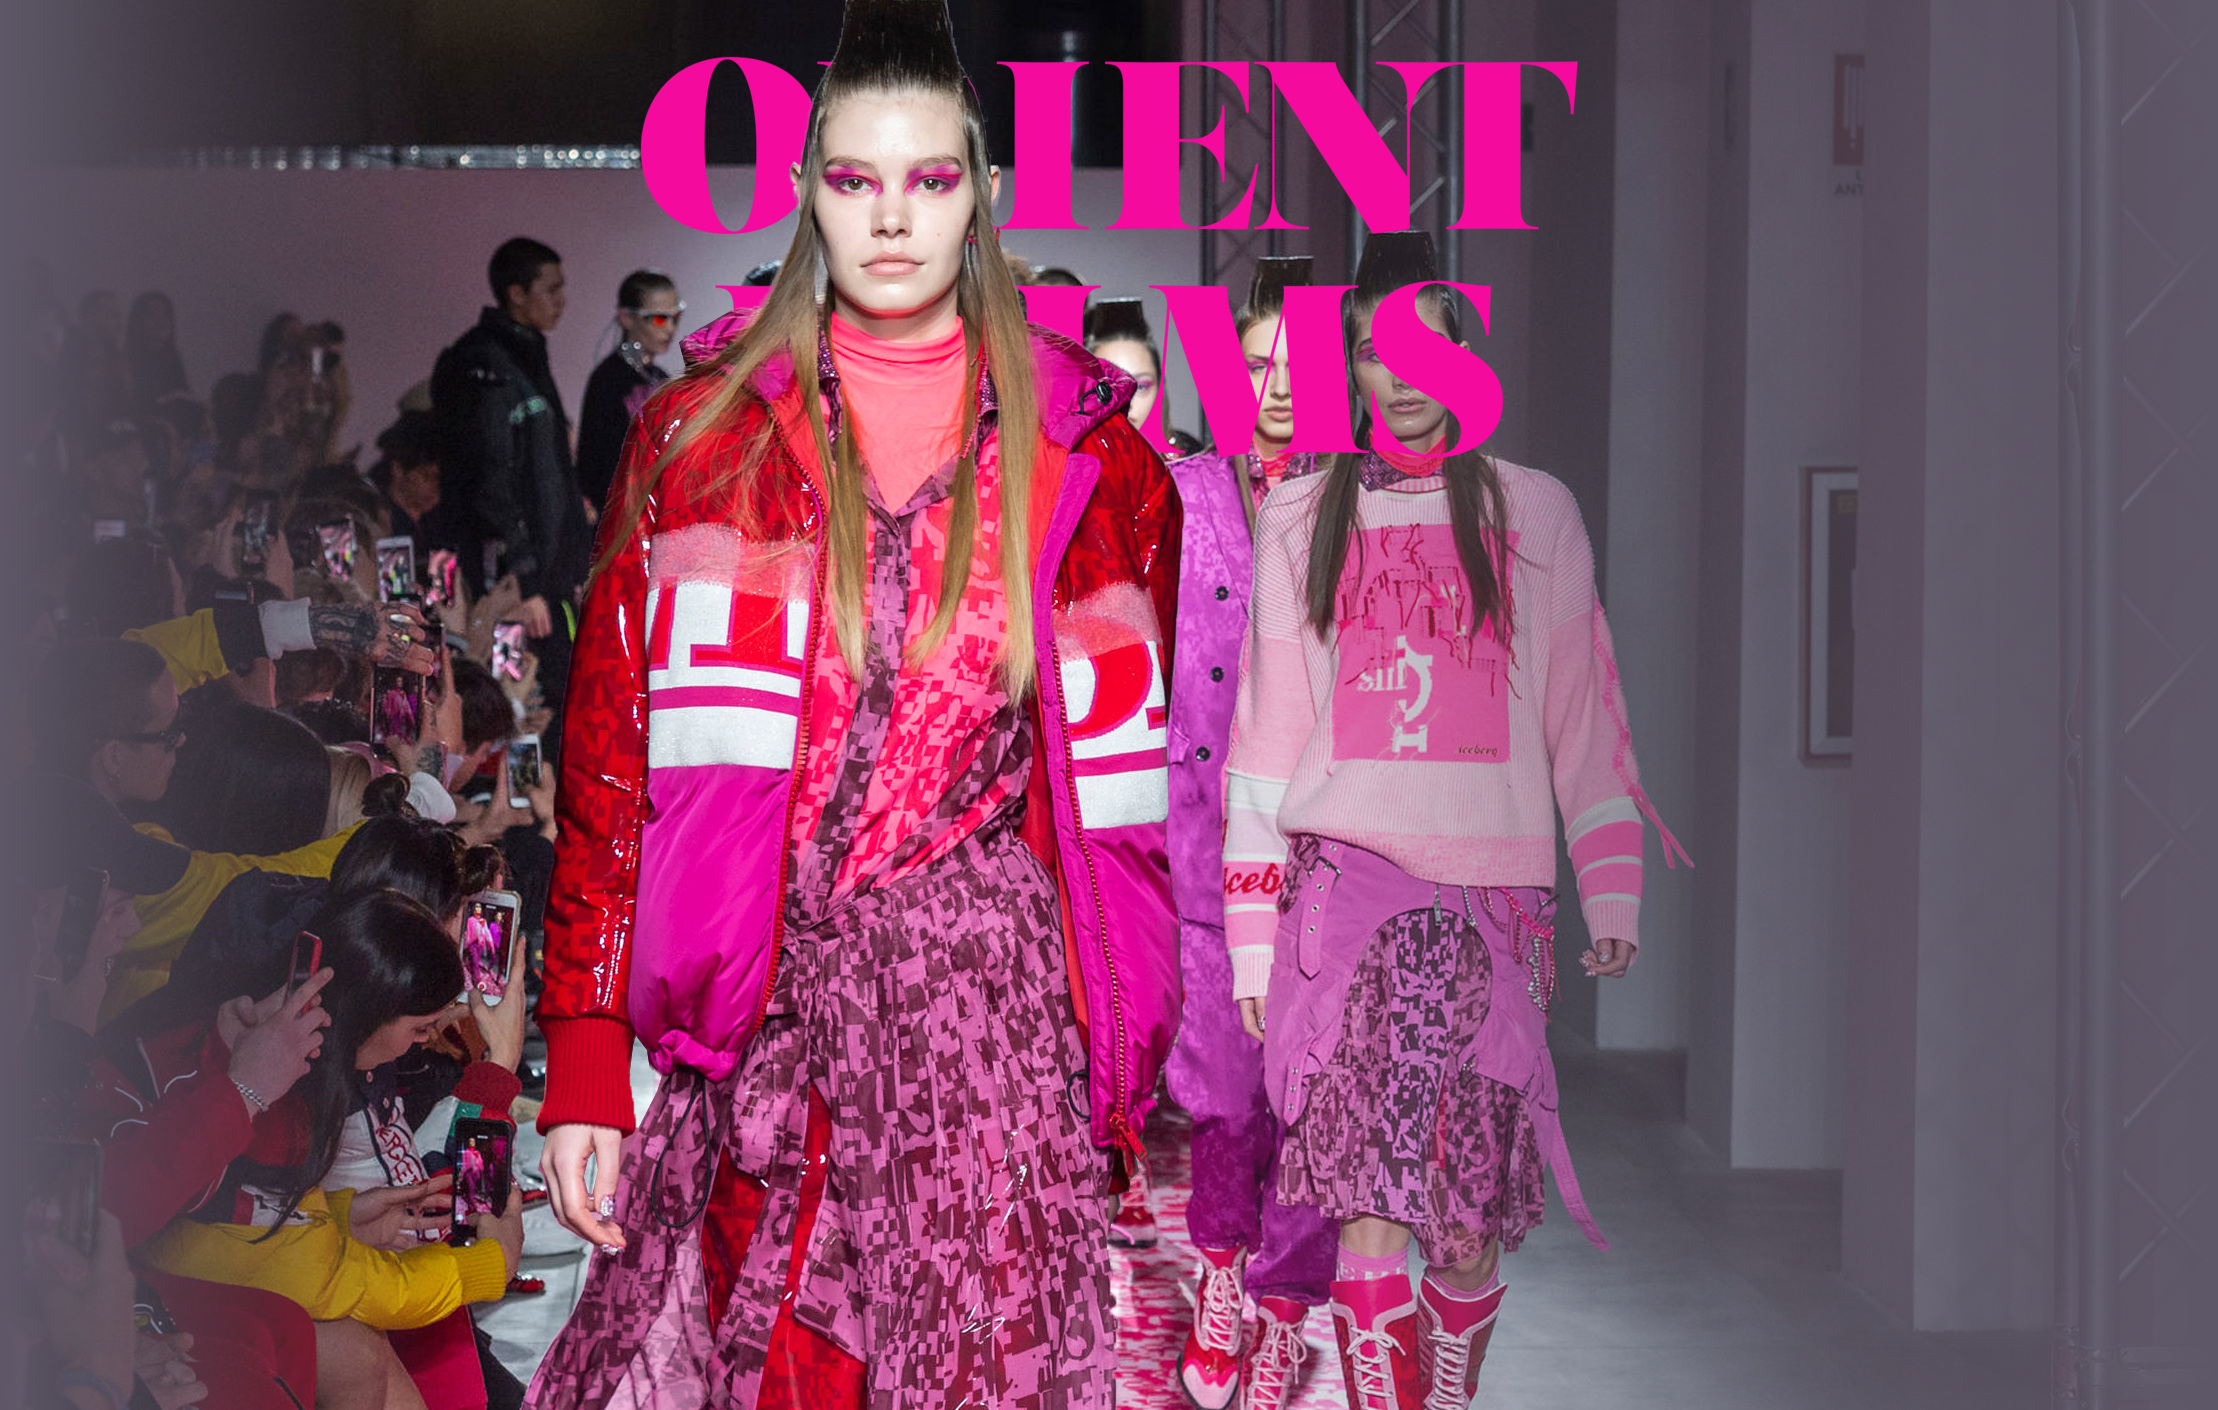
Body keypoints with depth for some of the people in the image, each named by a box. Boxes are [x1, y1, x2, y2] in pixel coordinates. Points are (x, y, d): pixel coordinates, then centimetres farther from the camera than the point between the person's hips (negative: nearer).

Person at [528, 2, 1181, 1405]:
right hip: (760, 1017, 0)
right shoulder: (700, 435, 7)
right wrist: (583, 1064, 0)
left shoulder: (1089, 454, 7)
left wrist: (1125, 1065, 5)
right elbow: (611, 751, 5)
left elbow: (1124, 764, 10)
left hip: (998, 1016, 0)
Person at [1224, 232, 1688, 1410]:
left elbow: (1584, 716, 12)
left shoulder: (1535, 513, 11)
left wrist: (1612, 891, 6)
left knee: (1469, 1218, 1)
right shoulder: (1300, 517, 10)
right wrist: (1250, 932, 5)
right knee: (1372, 1207, -15)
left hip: (1493, 884, 1)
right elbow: (1266, 729, 9)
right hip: (1346, 872, -1)